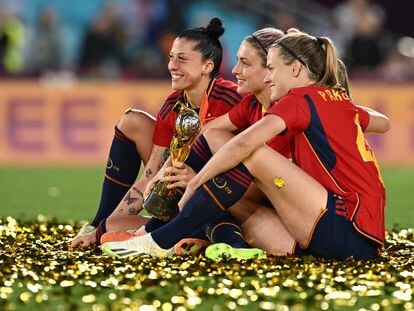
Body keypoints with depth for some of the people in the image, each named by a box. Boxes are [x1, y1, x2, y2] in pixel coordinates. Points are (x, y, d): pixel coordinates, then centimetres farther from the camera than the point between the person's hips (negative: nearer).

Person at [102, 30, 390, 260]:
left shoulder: (300, 98, -4)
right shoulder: (340, 100, 20)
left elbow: (243, 144, -17)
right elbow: (383, 122, 42)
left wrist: (195, 182, -8)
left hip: (351, 231, -9)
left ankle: (161, 241, -13)